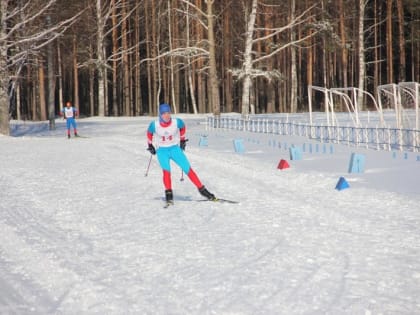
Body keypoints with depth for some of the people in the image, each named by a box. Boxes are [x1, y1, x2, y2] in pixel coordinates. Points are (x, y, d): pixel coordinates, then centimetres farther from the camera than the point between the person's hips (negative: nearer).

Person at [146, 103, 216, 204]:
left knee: (188, 169, -7)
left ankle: (202, 190, 0)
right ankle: (168, 194, -17)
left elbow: (183, 127, 8)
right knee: (166, 171, -24)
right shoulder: (154, 125, -17)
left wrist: (182, 140, 16)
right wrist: (150, 145, 14)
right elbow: (149, 133, 5)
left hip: (175, 149, 1)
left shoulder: (177, 122, -16)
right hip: (162, 151, -1)